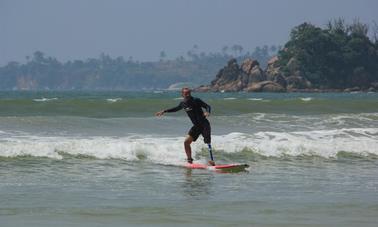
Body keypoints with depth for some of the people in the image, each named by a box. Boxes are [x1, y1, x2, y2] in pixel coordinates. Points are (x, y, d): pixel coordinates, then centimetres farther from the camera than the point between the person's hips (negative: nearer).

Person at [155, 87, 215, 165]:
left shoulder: (196, 101, -13)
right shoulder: (183, 103, 6)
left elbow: (207, 106, -13)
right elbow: (176, 109, 26)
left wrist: (207, 112, -35)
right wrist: (164, 111, 27)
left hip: (204, 124, -6)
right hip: (196, 126, 6)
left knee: (208, 143, -17)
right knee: (186, 142, -1)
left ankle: (211, 160, -16)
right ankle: (189, 160, 8)